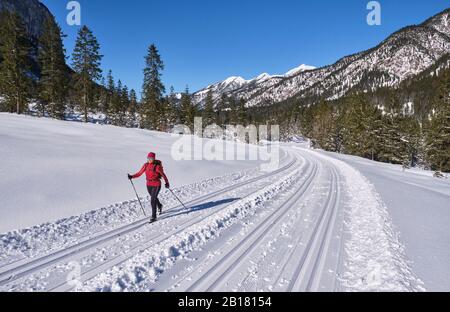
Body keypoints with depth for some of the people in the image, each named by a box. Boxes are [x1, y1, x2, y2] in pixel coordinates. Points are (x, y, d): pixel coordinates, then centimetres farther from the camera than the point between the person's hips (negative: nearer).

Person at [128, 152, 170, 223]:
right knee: (154, 198, 25)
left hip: (156, 185, -6)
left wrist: (167, 183, -7)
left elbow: (163, 174, -8)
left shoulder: (157, 166, -16)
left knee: (153, 201, -9)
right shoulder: (146, 165, -1)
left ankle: (153, 217, 3)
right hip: (149, 185, 6)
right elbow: (140, 173, -1)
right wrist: (132, 176, -13)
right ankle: (159, 206, 56)